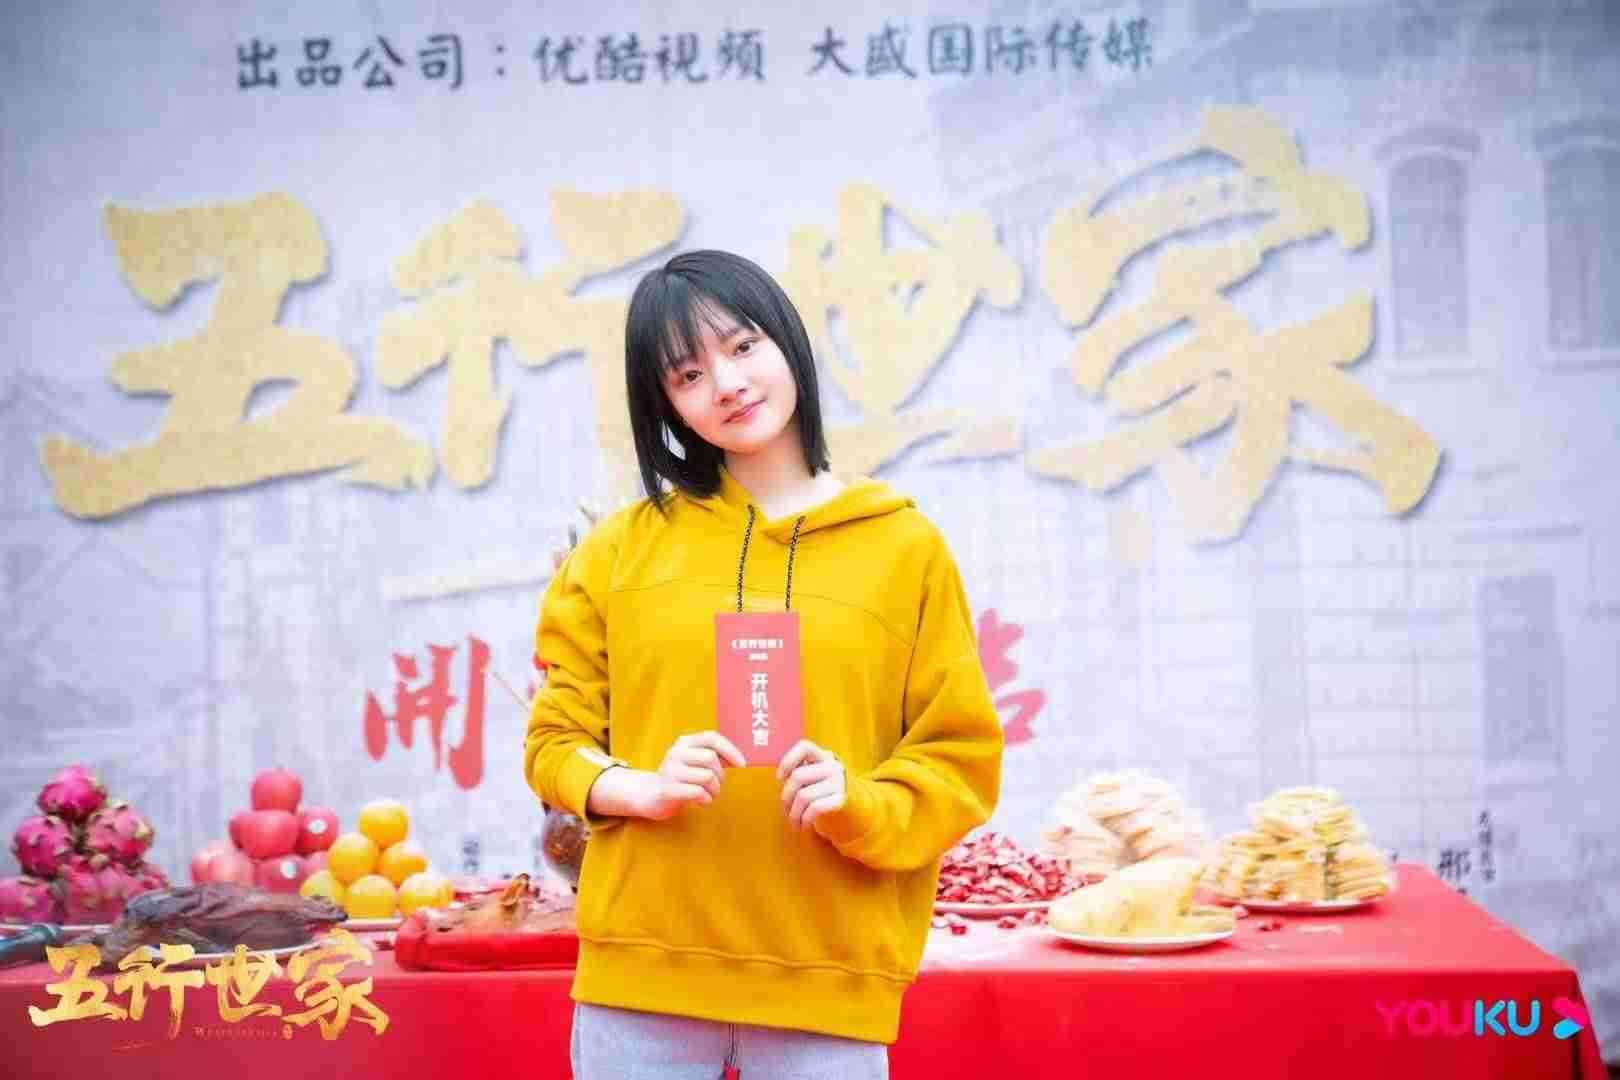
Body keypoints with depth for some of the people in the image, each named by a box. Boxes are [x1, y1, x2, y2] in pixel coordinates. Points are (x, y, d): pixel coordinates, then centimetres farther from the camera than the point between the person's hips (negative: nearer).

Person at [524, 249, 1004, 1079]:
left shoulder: (906, 546, 3)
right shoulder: (621, 547, 6)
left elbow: (960, 759, 3)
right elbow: (556, 739, 8)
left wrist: (858, 808, -15)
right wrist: (642, 788, -11)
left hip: (826, 978, -1)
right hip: (640, 968, 1)